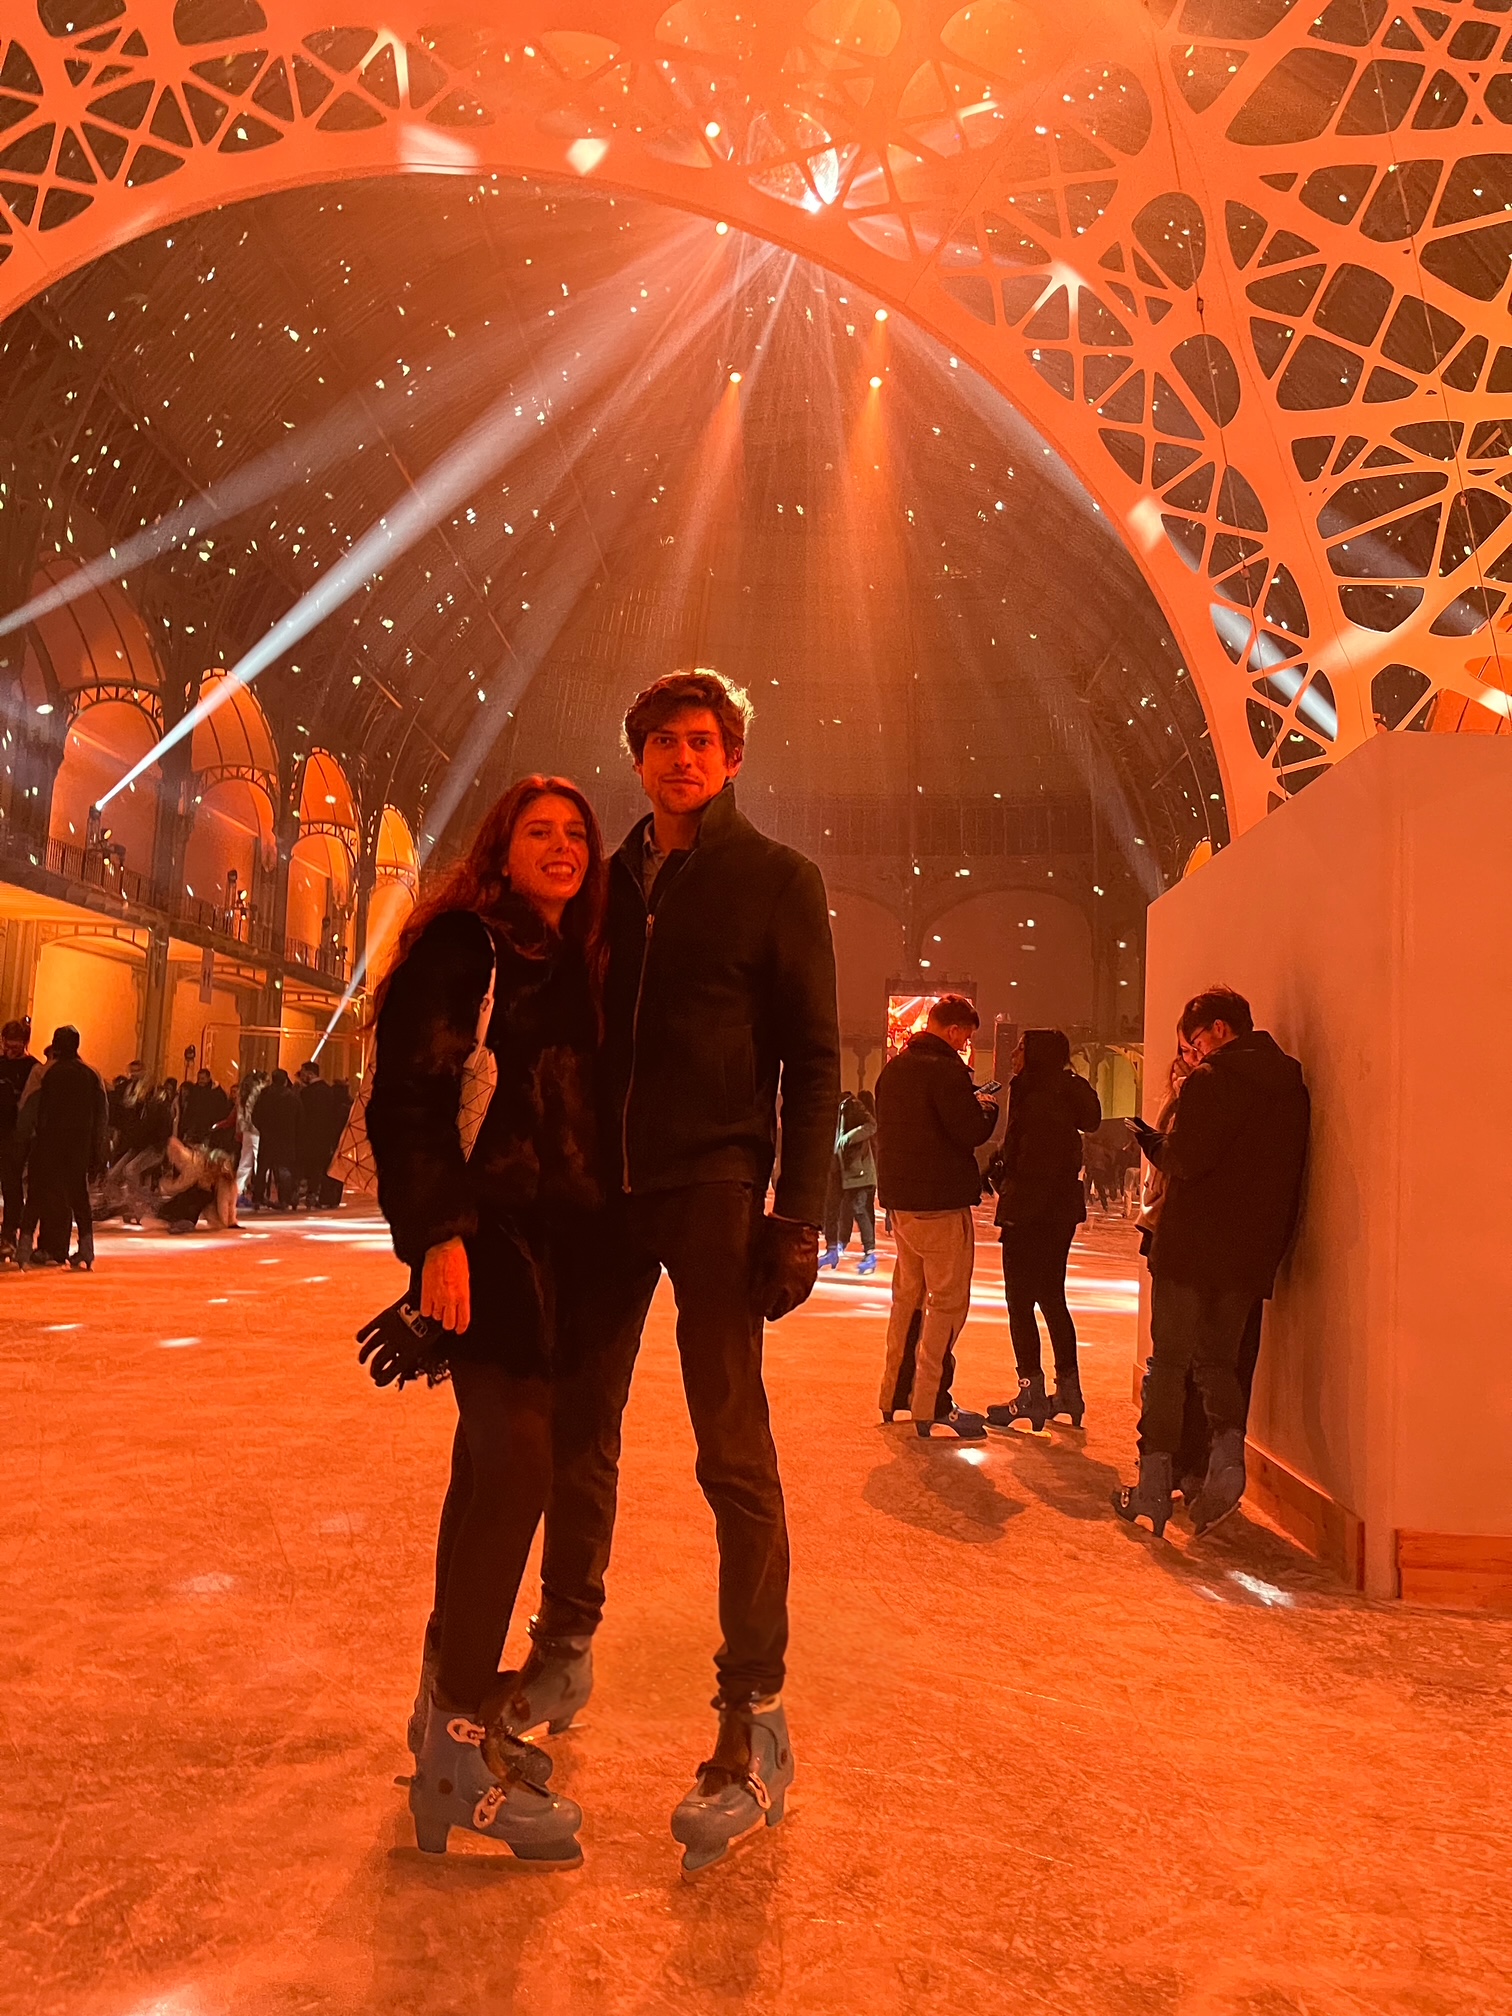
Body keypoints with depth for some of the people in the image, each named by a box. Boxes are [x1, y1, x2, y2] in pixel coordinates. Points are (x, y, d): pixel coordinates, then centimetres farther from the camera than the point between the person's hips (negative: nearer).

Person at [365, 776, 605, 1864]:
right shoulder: (463, 945, -5)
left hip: (559, 1235, 8)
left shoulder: (578, 964, 18)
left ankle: (454, 1694, 26)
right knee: (516, 1456, -12)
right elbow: (410, 1096, -13)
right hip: (489, 1232, -8)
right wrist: (438, 1231, -22)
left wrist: (604, 1241, 14)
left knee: (496, 1457, 12)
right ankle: (461, 1745, -3)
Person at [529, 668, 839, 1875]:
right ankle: (565, 1650, 31)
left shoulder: (776, 881, 1)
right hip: (608, 1188, 5)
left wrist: (797, 1216, -13)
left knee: (734, 1456, -3)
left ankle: (756, 1729, 7)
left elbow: (814, 1058, -5)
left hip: (715, 1188, -5)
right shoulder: (610, 882, 14)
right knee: (577, 1429, 13)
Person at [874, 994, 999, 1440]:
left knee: (907, 1295, 18)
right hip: (941, 1203, -9)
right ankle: (930, 1404, -1)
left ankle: (894, 1394, 24)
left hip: (899, 1199, 9)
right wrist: (987, 1105, 2)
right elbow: (973, 1131, -19)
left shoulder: (893, 1069, 11)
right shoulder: (946, 1070, -16)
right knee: (948, 1303, -2)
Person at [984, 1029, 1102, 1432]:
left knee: (1020, 1301, -1)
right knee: (1052, 1297, 17)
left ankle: (1033, 1393, 4)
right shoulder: (1065, 1095, 11)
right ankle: (1069, 1390, 23)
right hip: (1061, 1211, 10)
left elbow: (1030, 1165, -21)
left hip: (1031, 1214, -10)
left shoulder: (1038, 1100, -18)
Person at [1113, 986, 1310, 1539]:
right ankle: (1228, 1453, -2)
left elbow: (1185, 1160, -20)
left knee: (1169, 1361, 3)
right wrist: (1273, 1243, 15)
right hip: (1251, 1253, 6)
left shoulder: (1211, 1080, -11)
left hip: (1190, 1246, -6)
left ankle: (1153, 1487, 6)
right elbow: (1290, 1177, 11)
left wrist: (1153, 1142, 1)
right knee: (1219, 1358, 18)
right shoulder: (1291, 1087, 10)